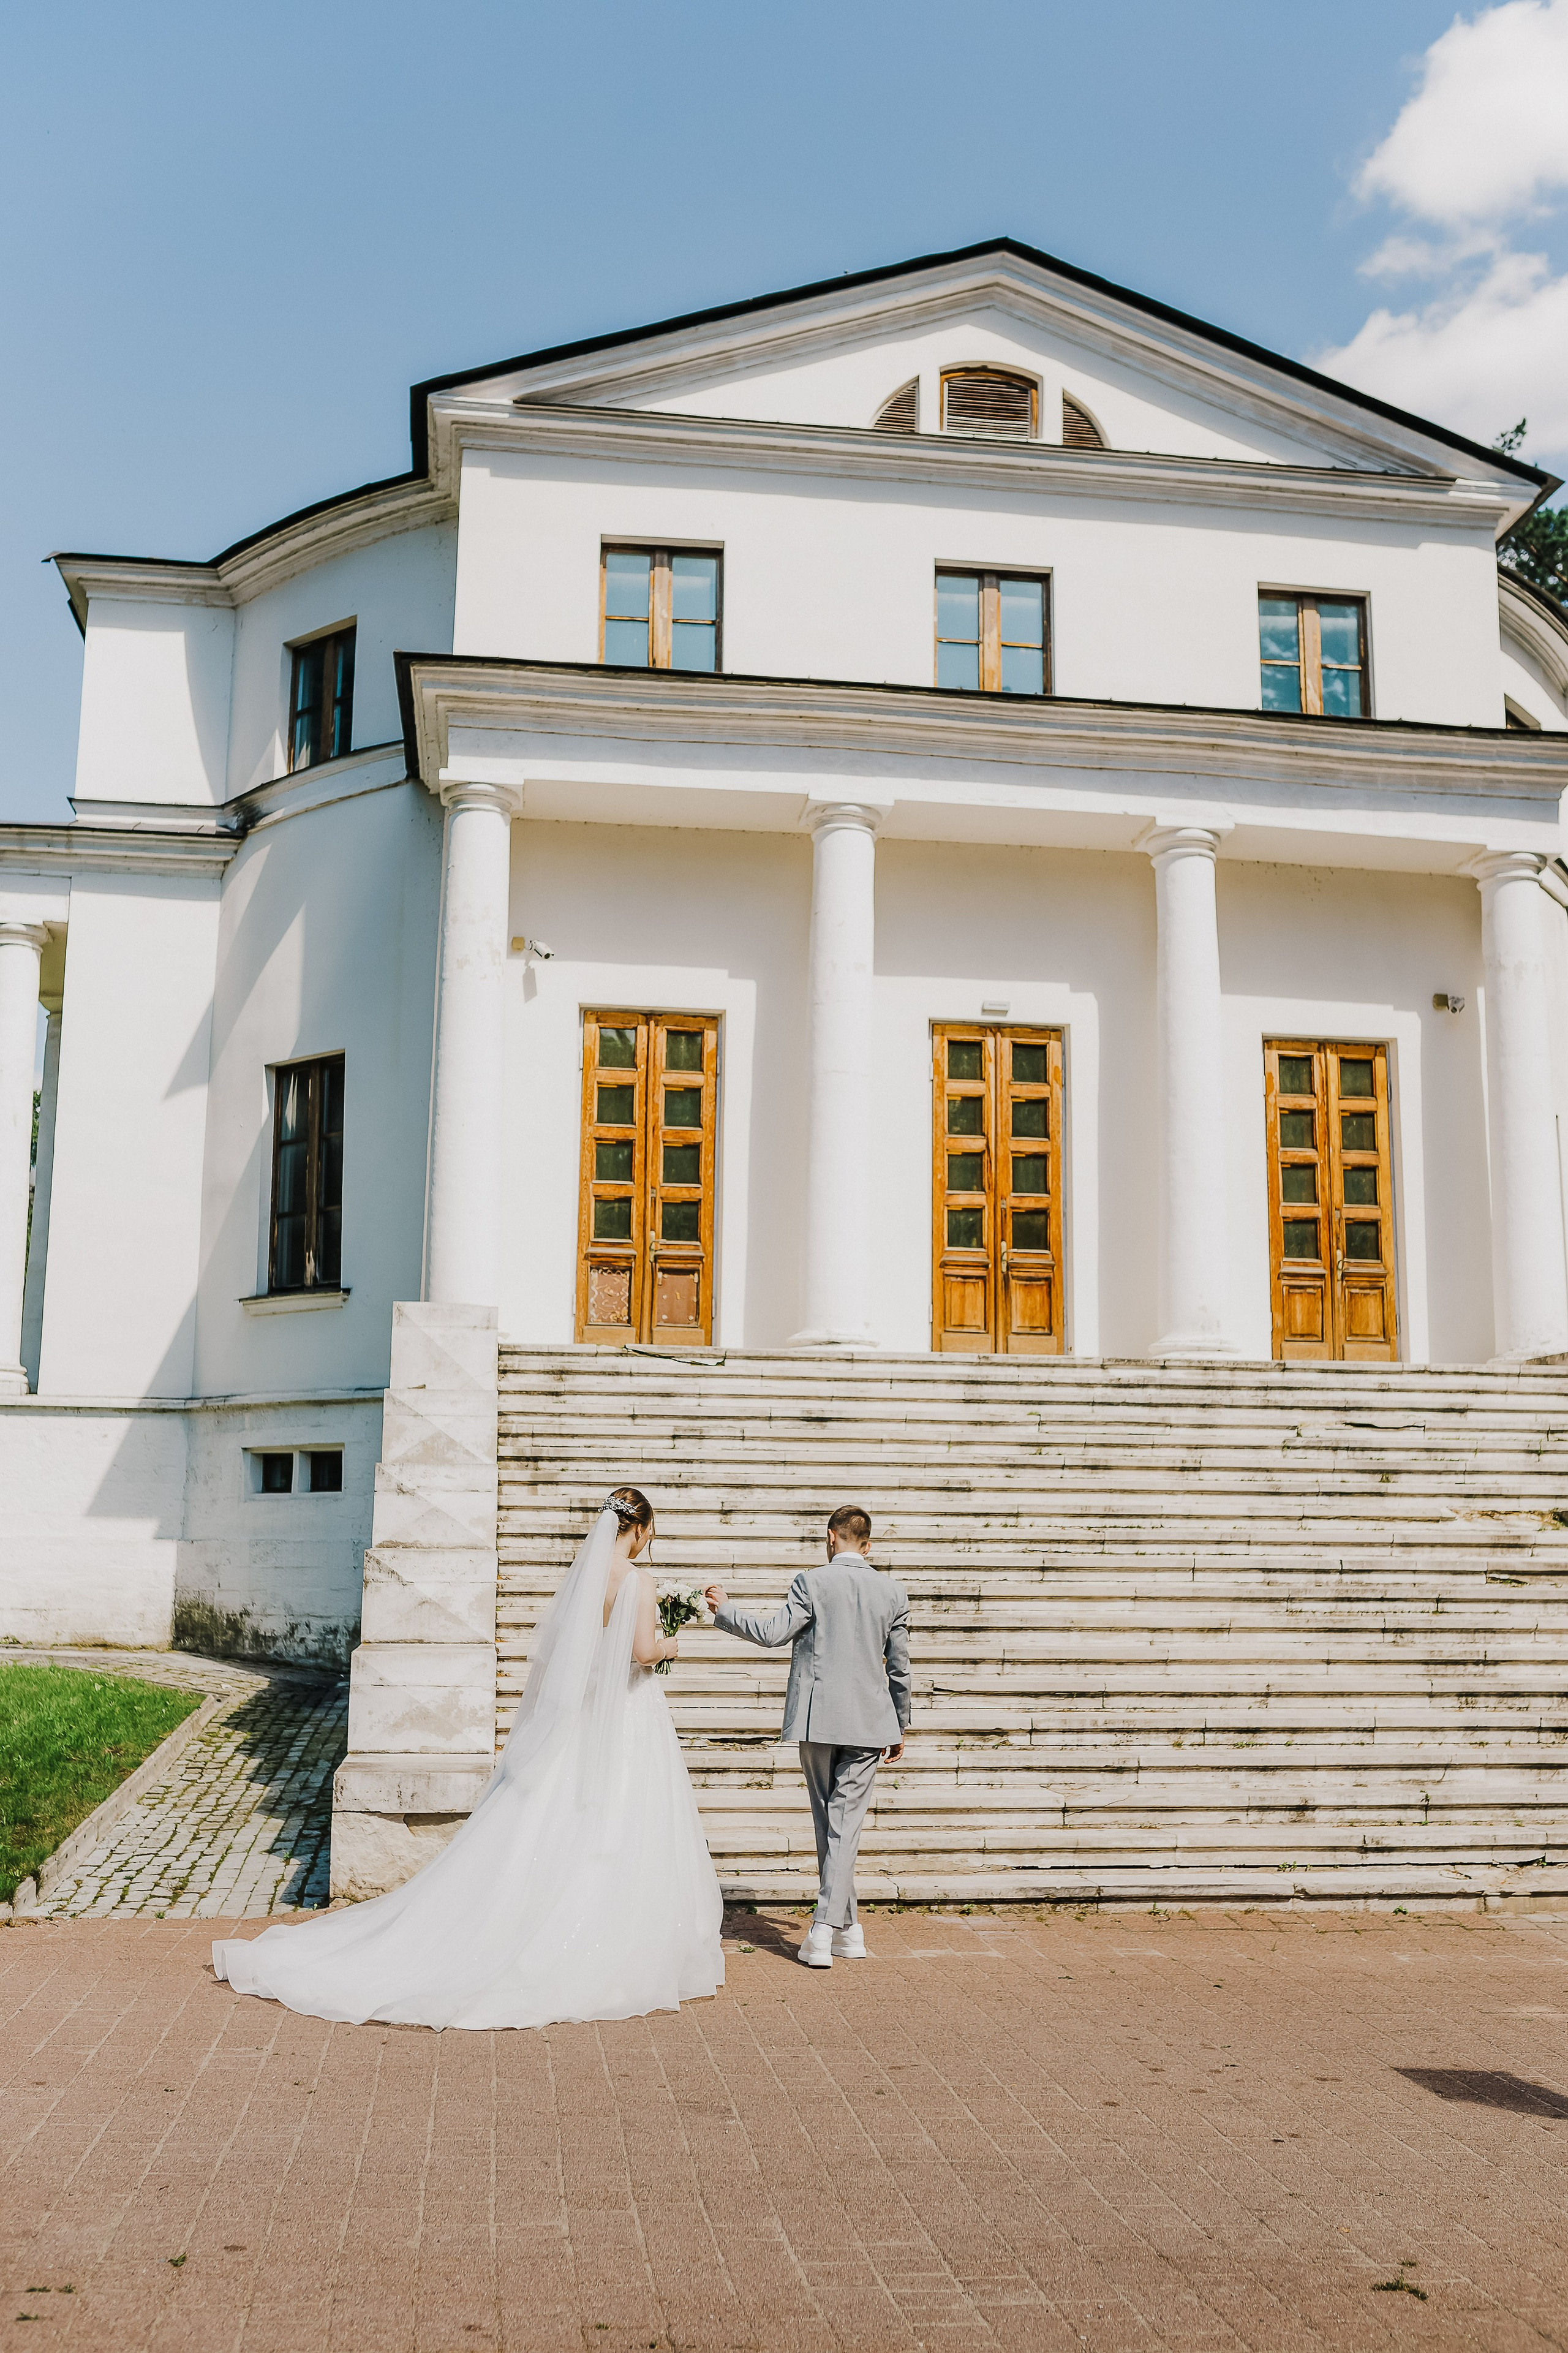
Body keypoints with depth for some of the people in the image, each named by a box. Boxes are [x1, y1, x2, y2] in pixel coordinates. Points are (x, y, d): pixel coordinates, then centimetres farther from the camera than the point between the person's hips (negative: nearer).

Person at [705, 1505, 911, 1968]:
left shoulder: (813, 1583, -7)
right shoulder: (893, 1593, 3)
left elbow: (772, 1634, -11)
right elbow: (899, 1668, 8)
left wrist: (724, 1609, 3)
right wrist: (900, 1727, 18)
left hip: (818, 1721, -1)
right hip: (869, 1723, 1)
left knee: (828, 1825, 12)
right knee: (845, 1826, 1)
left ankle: (847, 1927, 19)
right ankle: (827, 1929, -8)